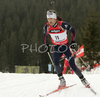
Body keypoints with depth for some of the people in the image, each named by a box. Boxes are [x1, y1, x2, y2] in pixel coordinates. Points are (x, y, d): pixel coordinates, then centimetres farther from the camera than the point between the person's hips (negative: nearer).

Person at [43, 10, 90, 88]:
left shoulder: (62, 24, -23)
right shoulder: (47, 27, -11)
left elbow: (73, 30, -8)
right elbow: (45, 36, 10)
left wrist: (73, 42, -7)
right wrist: (47, 45, 9)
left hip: (66, 46, -3)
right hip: (56, 48, 3)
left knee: (73, 65, -7)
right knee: (56, 63, -24)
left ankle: (83, 79, 13)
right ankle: (62, 81, -11)